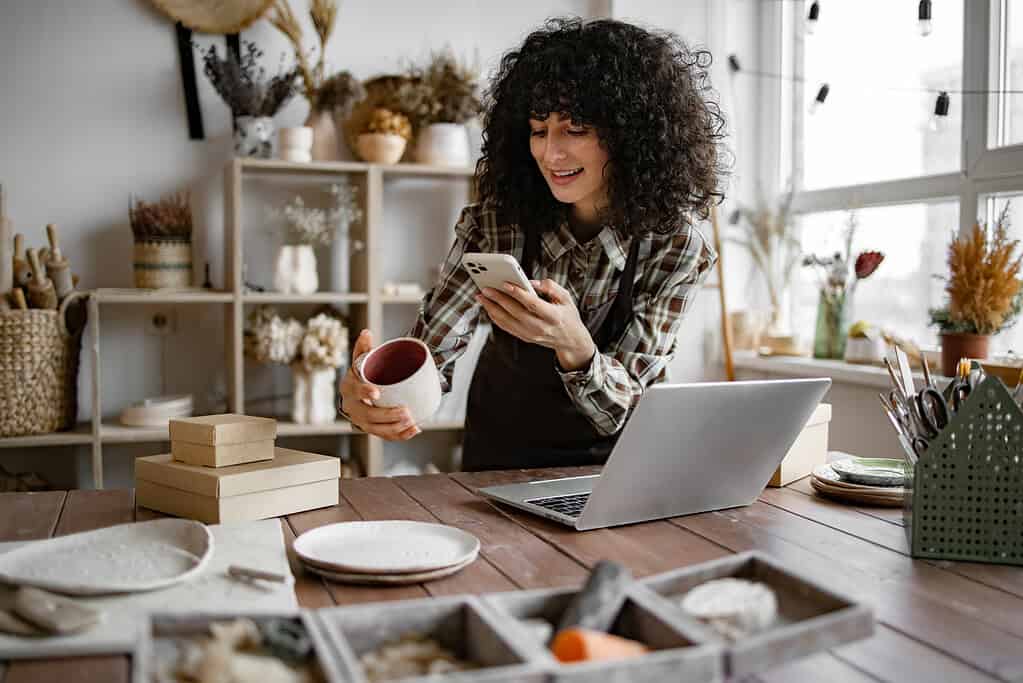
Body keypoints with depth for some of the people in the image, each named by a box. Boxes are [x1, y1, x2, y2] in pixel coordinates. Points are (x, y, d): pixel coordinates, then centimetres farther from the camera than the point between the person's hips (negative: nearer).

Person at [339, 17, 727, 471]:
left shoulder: (675, 248, -17)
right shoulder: (496, 222, -17)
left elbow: (620, 412, -18)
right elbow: (428, 355, -18)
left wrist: (573, 344, -39)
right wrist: (365, 394, -41)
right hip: (499, 466, 1)